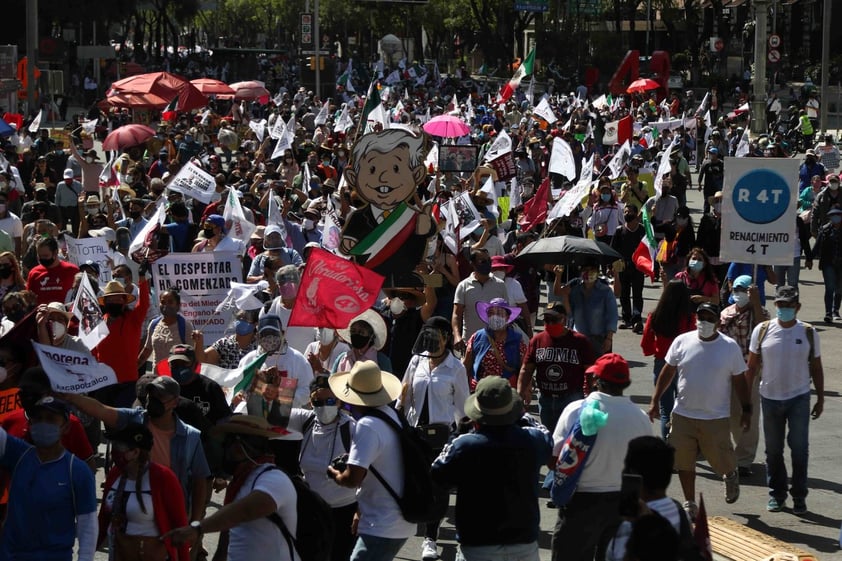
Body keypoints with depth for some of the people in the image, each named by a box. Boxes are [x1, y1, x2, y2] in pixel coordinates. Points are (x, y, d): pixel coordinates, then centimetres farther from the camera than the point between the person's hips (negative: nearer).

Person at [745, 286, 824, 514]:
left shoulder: (808, 333, -3)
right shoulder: (762, 330, -3)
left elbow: (816, 368, 5)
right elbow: (752, 366, 2)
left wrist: (820, 399, 4)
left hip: (799, 399, -1)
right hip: (770, 398, 1)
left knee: (799, 449, -1)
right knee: (773, 450, 10)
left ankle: (799, 496, 8)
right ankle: (776, 494, 22)